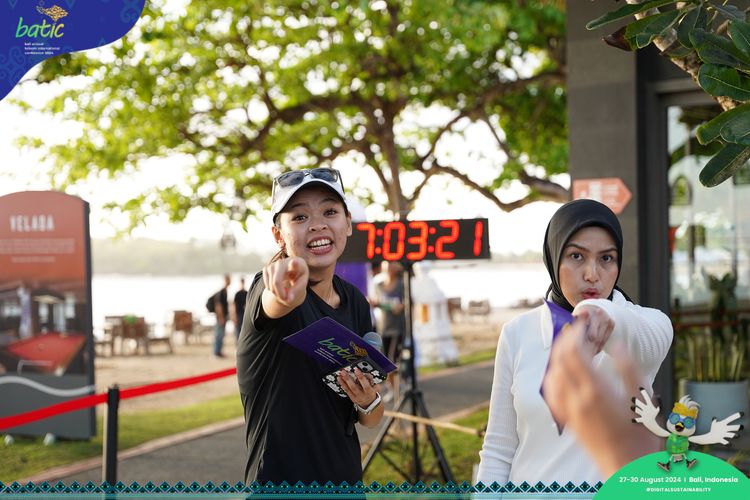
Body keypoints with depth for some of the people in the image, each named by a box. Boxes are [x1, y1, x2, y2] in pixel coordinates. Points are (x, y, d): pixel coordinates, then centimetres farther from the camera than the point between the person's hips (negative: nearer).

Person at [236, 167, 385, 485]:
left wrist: (368, 401, -12)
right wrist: (287, 291, -60)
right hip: (278, 485, -5)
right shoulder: (269, 287, -14)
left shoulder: (356, 303, 2)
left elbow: (371, 420, 8)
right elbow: (277, 303, -39)